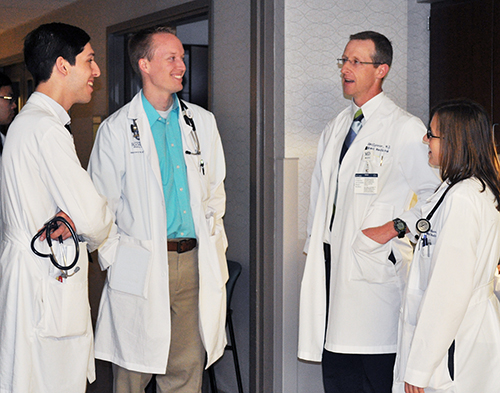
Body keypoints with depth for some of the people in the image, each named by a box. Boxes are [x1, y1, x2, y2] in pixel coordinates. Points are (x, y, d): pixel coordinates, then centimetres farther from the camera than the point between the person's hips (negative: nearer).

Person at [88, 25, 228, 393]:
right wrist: (115, 260, -5)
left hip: (195, 262, 3)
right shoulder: (116, 129, 0)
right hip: (141, 263, -3)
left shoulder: (203, 122, 12)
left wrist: (214, 248, 10)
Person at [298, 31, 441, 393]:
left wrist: (396, 226, -15)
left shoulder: (405, 129, -5)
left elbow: (436, 194, -7)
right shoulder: (335, 129, 17)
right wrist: (315, 244, 15)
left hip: (377, 266, -7)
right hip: (331, 261, 7)